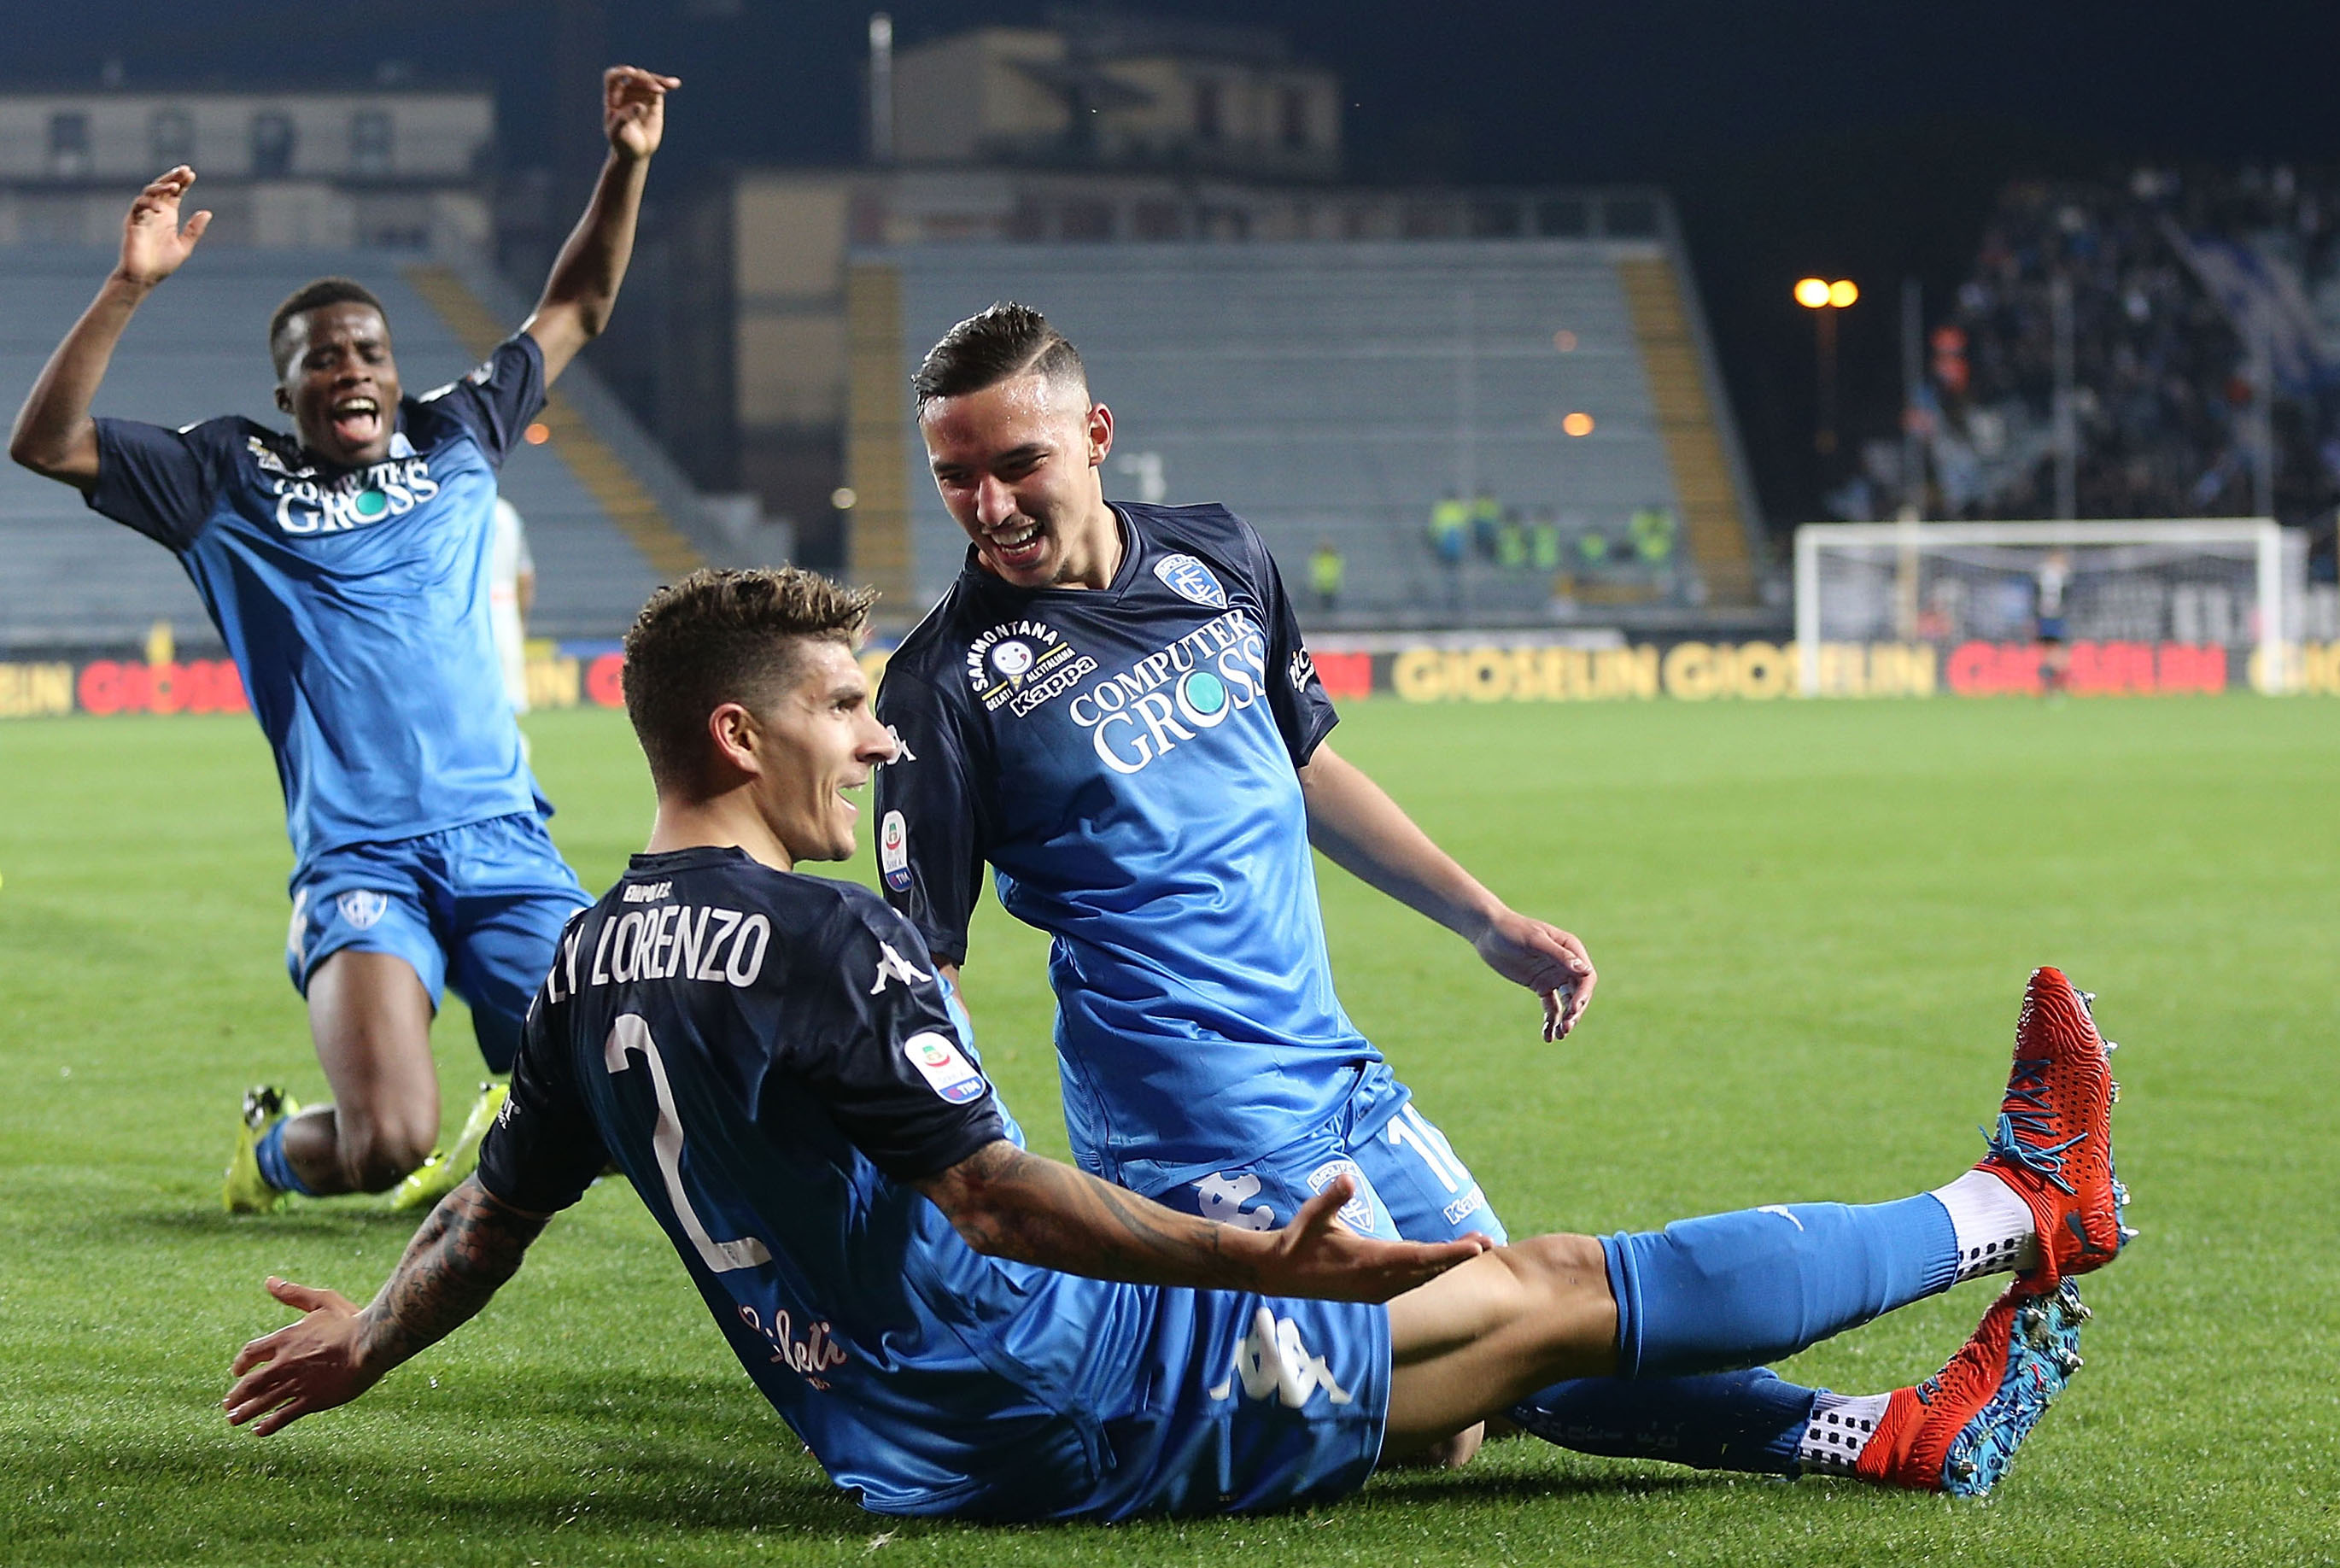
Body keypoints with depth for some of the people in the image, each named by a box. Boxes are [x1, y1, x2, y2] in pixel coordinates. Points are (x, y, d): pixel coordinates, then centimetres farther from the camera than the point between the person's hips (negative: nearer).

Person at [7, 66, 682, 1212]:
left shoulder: (454, 439, 15)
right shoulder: (231, 480, 6)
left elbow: (573, 312, 24)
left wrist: (627, 165, 12)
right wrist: (131, 287, -14)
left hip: (505, 846, 3)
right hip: (358, 861, -3)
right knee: (385, 1145, -22)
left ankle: (498, 1128, 27)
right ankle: (271, 1146, 15)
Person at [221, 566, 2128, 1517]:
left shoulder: (592, 962, 7)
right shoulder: (817, 938, -21)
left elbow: (498, 1205, 18)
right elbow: (993, 1196, -28)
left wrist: (374, 1336, 38)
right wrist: (1269, 1262, -35)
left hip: (915, 1448, 9)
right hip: (1069, 1413, -9)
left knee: (1499, 1319, 19)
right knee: (1562, 1290, 0)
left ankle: (1892, 1440, 22)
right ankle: (2021, 1211, 11)